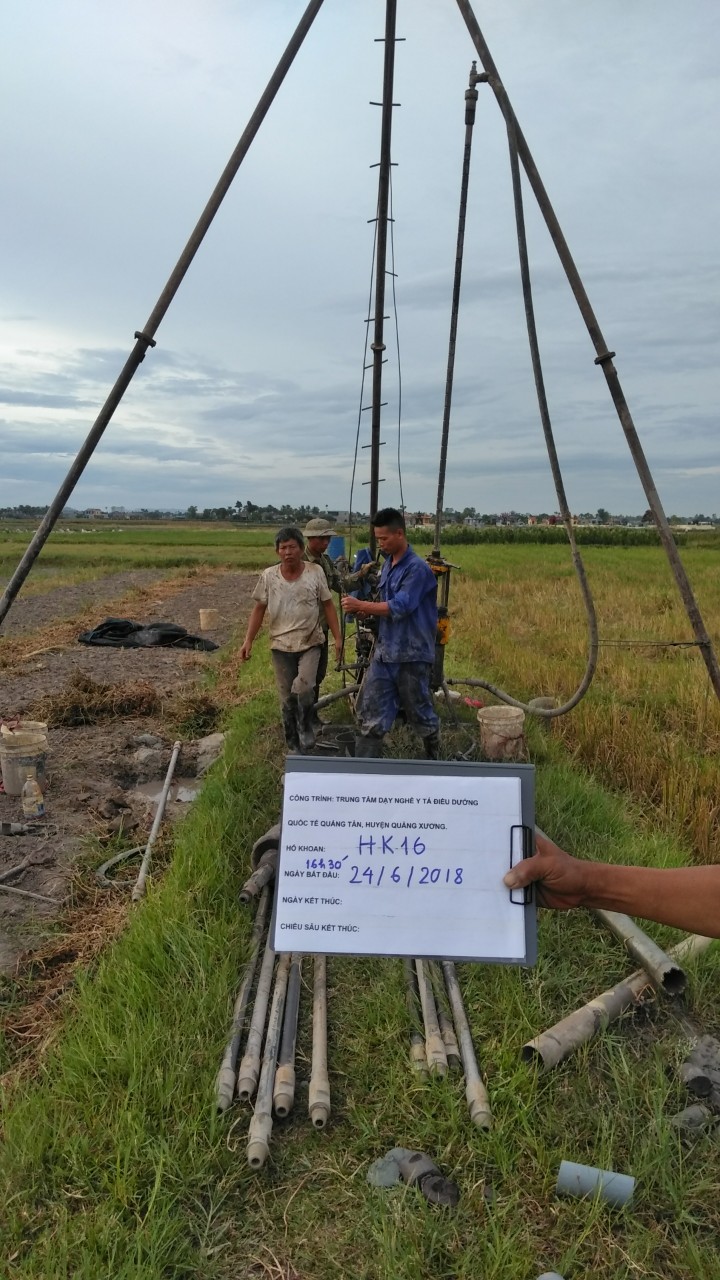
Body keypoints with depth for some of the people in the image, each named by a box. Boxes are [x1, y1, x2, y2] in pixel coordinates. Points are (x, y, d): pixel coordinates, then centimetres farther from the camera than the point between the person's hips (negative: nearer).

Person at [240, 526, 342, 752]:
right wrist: (248, 641, -2)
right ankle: (293, 745, 25)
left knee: (303, 688, -23)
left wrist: (337, 637, -4)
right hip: (281, 646, 2)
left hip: (310, 644, -2)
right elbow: (259, 609, 4)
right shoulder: (268, 576, -2)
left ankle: (306, 729, 3)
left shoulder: (315, 572, -4)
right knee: (287, 698, 9)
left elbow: (328, 606, 0)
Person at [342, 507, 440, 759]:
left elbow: (399, 607, -23)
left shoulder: (418, 568, -16)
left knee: (419, 713, 10)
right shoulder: (388, 565, 11)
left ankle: (435, 759, 34)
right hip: (384, 652, 7)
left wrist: (360, 605, -19)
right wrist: (368, 612, -1)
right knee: (370, 713, 3)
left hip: (411, 655, -7)